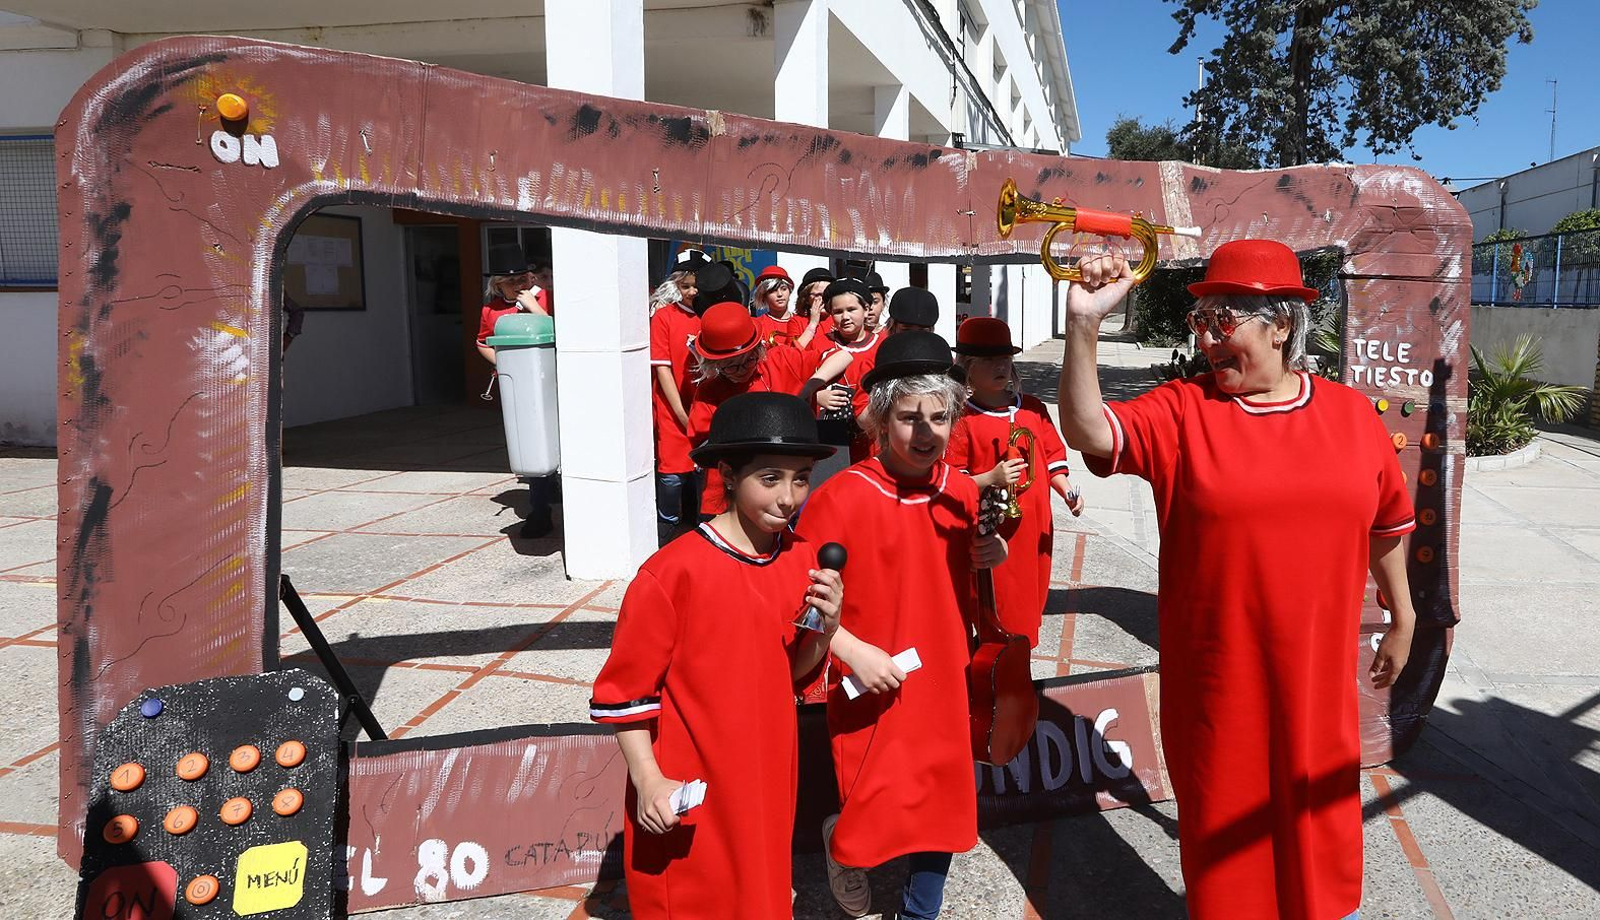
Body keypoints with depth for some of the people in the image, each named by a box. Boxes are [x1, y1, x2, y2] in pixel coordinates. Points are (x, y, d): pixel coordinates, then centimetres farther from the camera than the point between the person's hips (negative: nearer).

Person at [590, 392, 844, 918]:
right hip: (687, 797, -5)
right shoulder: (674, 572, -21)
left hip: (766, 780, 6)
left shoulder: (802, 561, -2)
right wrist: (648, 780, -16)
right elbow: (623, 689, -13)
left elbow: (792, 672, 8)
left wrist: (824, 629, -10)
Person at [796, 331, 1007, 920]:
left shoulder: (963, 494, 1)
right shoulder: (841, 496, -17)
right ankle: (841, 844, 35)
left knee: (941, 808, 17)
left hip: (943, 684, 6)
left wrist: (992, 557, -5)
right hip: (872, 689, -5)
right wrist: (853, 652, -22)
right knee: (878, 818, -1)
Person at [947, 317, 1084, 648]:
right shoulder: (961, 419, -9)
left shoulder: (1034, 409, 9)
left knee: (1028, 604, 15)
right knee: (995, 611, 0)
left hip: (1034, 529, 6)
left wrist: (1067, 490, -2)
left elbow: (1052, 457, 15)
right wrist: (991, 479, -24)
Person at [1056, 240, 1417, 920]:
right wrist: (1083, 325, -33)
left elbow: (1386, 527, 12)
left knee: (1320, 814, 19)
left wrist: (1402, 621, 20)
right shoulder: (1181, 410, -6)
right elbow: (1087, 433, -22)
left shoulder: (1351, 413, 1)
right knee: (1225, 821, 13)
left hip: (1318, 673, 2)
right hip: (1216, 677, -2)